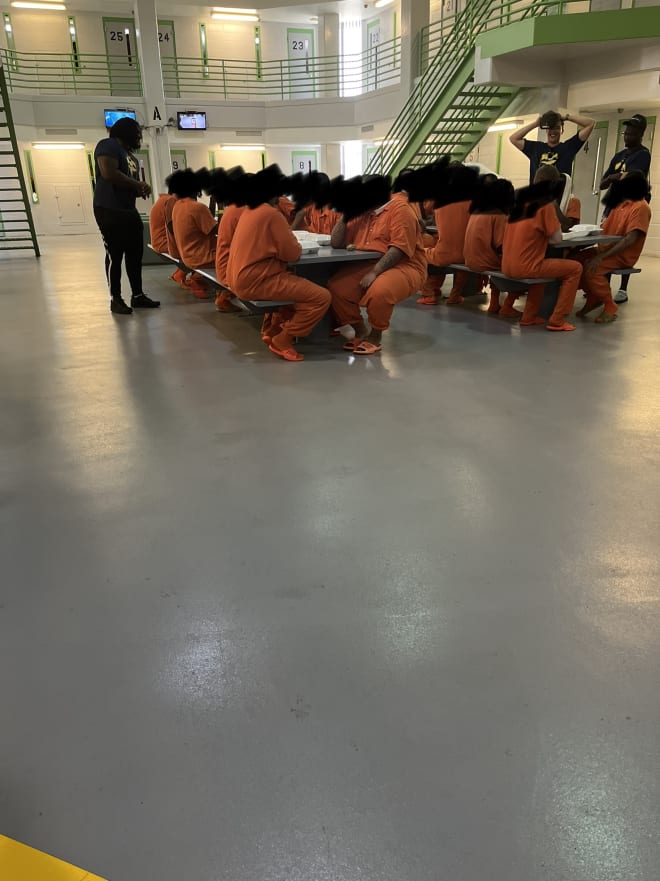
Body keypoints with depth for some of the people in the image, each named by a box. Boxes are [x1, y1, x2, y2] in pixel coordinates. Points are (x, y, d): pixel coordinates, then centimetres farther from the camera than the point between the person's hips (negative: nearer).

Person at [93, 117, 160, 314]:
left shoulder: (131, 155, 21)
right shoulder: (109, 145, -6)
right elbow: (108, 173, -21)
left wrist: (141, 188, 2)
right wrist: (137, 185, -12)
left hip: (129, 210, 9)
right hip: (109, 211, -9)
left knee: (135, 254, 8)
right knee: (115, 255, -6)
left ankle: (137, 295, 16)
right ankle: (115, 299, 0)